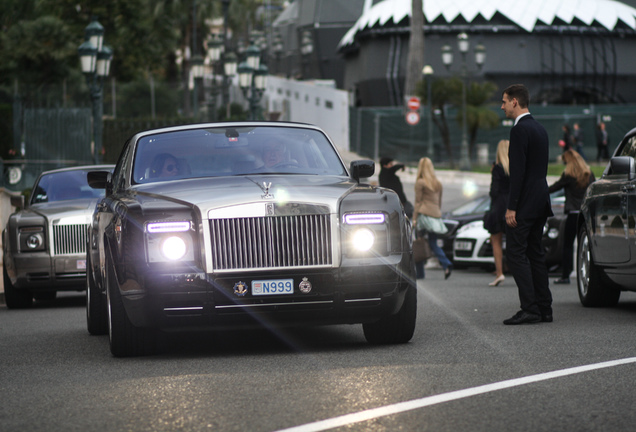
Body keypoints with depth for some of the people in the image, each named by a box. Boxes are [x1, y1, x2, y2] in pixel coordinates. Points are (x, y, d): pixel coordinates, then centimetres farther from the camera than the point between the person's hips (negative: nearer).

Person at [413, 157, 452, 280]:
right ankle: (447, 264, -14)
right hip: (436, 215, 6)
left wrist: (414, 218, -3)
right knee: (433, 243, 9)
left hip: (424, 214, -6)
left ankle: (419, 273, 2)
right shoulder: (438, 183, 14)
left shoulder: (420, 182, -5)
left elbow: (418, 201, -5)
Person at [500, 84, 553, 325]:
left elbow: (518, 171, -19)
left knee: (515, 253, -8)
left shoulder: (520, 130, -13)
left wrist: (511, 207, -19)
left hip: (525, 203, -9)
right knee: (535, 253, 11)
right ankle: (544, 309, 11)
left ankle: (530, 309, -14)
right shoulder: (540, 129, 17)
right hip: (541, 201, 9)